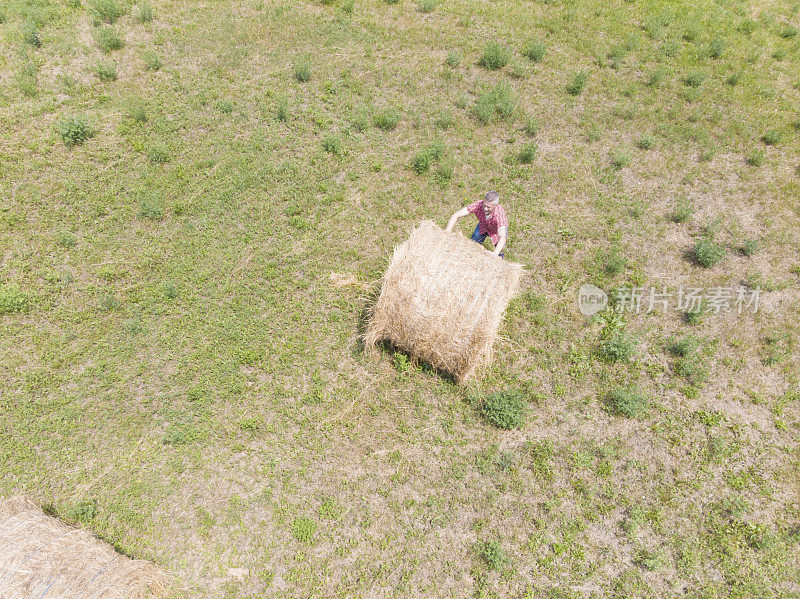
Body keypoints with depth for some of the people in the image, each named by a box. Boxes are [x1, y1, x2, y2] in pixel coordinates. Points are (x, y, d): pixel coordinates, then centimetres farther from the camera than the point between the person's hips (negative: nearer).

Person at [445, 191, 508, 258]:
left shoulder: (500, 214, -45)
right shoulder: (478, 205, -38)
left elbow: (502, 237, -53)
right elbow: (456, 215, -33)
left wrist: (495, 253, -71)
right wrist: (447, 232, -45)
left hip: (500, 228, -3)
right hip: (483, 226, 3)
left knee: (499, 252, -5)